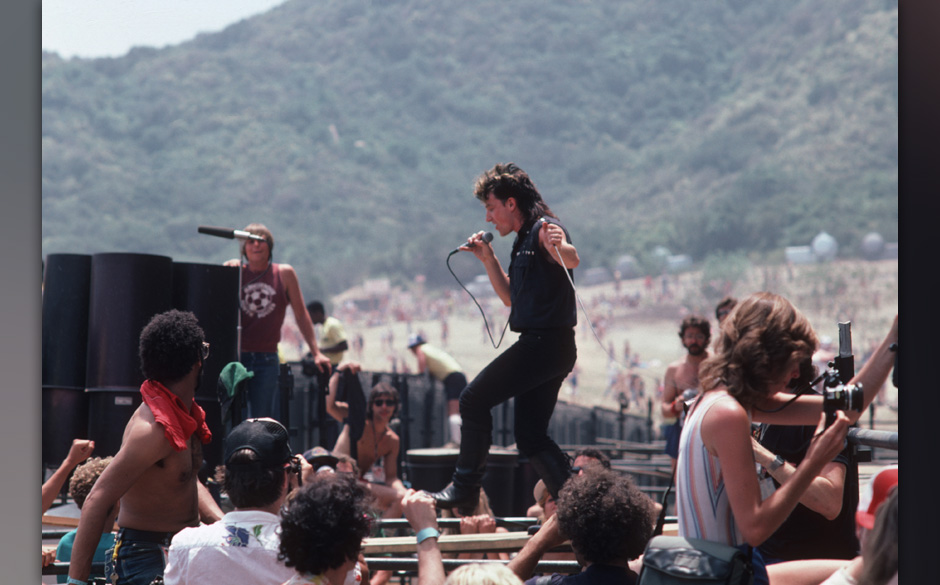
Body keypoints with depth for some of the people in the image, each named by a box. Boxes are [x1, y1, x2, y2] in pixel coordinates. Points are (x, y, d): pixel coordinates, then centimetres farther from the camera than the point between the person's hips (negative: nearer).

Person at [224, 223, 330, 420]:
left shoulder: (284, 274, 4)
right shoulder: (234, 271, 4)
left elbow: (301, 315, 8)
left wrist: (316, 353, 5)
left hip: (267, 360, 0)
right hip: (236, 357, 0)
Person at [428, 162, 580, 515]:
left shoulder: (543, 229, -9)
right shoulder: (523, 240, 21)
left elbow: (572, 260, -31)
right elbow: (511, 297, 29)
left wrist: (560, 246, -54)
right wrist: (488, 258, 21)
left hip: (545, 342, -10)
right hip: (542, 344, 10)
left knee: (474, 399, -5)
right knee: (530, 435, 8)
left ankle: (465, 488, 1)